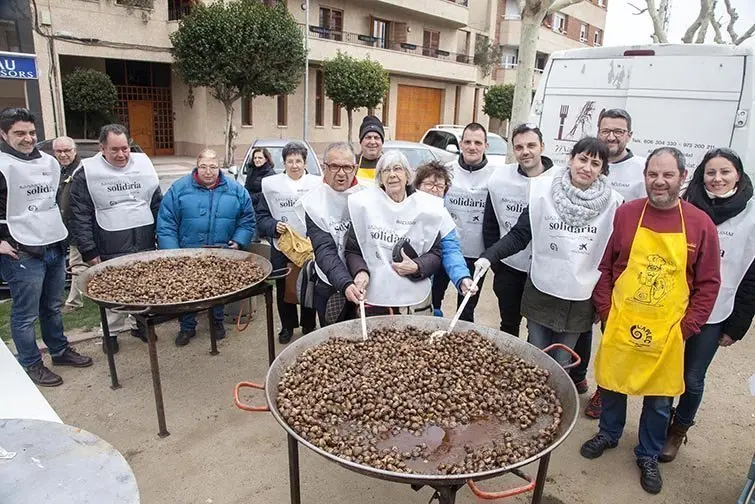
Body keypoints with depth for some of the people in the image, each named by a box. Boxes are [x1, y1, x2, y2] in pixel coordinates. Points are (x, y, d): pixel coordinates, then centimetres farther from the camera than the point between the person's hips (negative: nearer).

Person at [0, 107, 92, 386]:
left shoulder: (49, 162, 11)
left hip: (56, 248, 6)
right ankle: (31, 365, 20)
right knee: (25, 314, 5)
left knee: (53, 307, 20)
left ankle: (60, 350, 35)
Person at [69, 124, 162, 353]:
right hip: (110, 249, -3)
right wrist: (89, 251, -8)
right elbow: (80, 216, -4)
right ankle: (112, 331, 25)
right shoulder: (87, 174, -4)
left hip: (145, 244, 3)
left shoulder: (143, 165, 6)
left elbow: (157, 204, 13)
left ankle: (139, 323, 32)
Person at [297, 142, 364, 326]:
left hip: (370, 283, 1)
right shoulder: (314, 204, -8)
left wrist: (365, 271, -21)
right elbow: (325, 251, -17)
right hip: (331, 287, -1)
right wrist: (345, 284, -31)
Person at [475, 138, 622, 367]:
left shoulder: (611, 203, -5)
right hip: (541, 293, 0)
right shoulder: (544, 191, -7)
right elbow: (519, 235, -5)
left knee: (561, 363, 13)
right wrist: (489, 257, -19)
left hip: (580, 300, 0)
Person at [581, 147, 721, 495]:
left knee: (660, 399, 13)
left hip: (668, 332, 0)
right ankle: (608, 433, 42)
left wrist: (688, 327, -5)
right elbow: (604, 267, 2)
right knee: (611, 384, 16)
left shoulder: (700, 224, -4)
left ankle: (649, 456, 36)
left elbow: (708, 283, 0)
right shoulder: (624, 214, -4)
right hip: (621, 324, 0)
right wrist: (606, 311, -3)